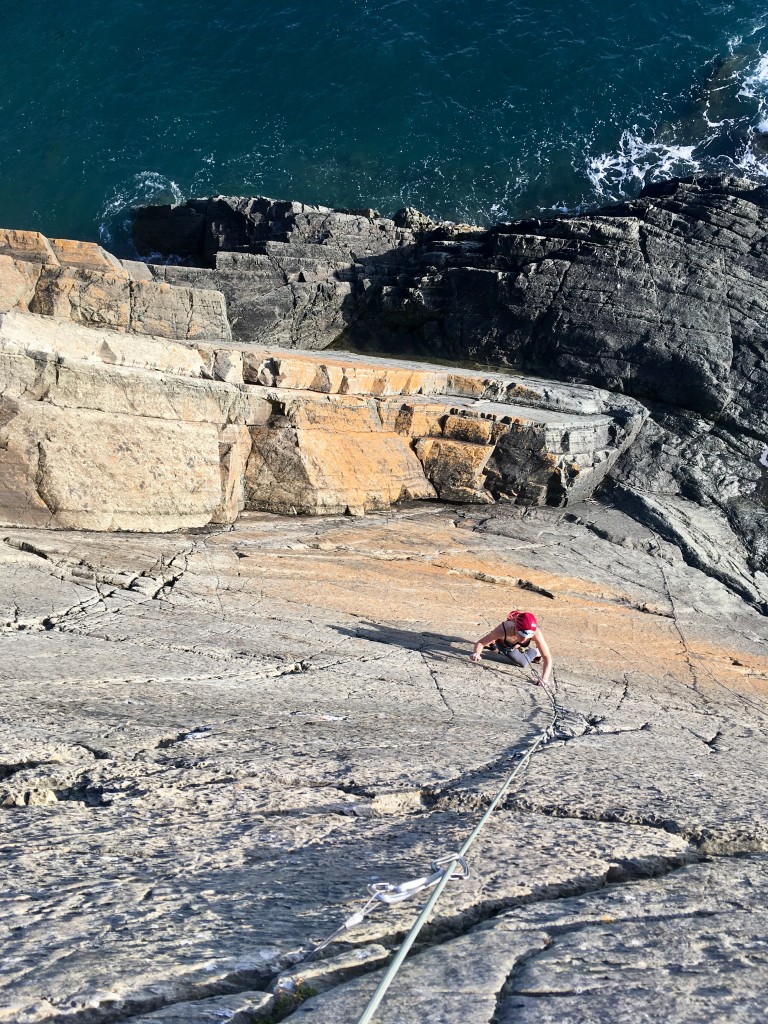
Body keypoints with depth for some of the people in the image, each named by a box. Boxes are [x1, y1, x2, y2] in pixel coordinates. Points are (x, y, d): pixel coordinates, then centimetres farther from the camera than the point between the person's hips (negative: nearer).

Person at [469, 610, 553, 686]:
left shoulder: (536, 633, -43)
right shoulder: (503, 630, -46)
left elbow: (547, 657, -38)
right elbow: (481, 642, -34)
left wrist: (544, 679, -53)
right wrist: (476, 654, -57)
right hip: (503, 644, -1)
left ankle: (536, 652, 21)